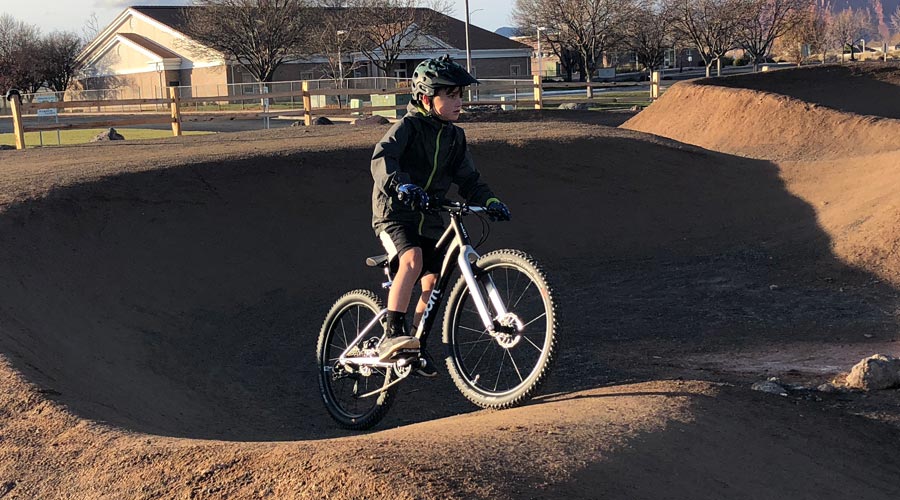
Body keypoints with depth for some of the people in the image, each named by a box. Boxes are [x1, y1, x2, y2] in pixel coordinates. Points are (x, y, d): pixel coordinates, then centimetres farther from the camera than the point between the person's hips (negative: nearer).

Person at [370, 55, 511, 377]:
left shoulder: (454, 136, 9)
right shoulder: (409, 126, -11)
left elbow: (468, 178, 10)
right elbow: (382, 158, -28)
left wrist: (490, 201, -9)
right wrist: (401, 184, -47)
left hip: (429, 219, 7)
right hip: (394, 212, -6)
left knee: (432, 283, 2)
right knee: (412, 260, -31)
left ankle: (418, 348, 19)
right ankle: (392, 336, -30)